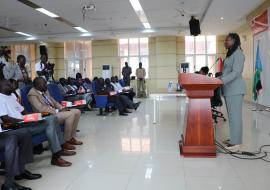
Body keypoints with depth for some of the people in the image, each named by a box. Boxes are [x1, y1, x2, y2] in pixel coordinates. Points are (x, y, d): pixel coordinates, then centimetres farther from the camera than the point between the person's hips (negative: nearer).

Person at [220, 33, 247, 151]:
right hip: (229, 89, 9)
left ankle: (236, 142, -1)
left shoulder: (238, 54, -9)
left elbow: (236, 72, -20)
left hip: (235, 90, -9)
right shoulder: (230, 54, 19)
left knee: (235, 115, -7)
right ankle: (234, 139, 20)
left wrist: (222, 81, -28)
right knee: (232, 115, 12)